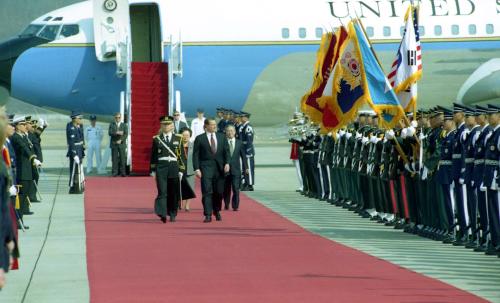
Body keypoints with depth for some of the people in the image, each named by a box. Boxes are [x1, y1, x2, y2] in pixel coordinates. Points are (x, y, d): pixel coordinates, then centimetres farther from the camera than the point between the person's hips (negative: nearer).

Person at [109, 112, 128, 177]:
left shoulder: (124, 125, 9)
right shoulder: (112, 125, 9)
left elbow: (126, 134, 1)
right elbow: (110, 133, -5)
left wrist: (121, 140, -12)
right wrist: (117, 133, -18)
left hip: (122, 144, 0)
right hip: (114, 144, 0)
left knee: (122, 159, -4)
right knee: (114, 159, -4)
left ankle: (122, 172, -2)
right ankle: (115, 173, -2)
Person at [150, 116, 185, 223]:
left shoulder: (178, 138, 8)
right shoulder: (156, 139, 8)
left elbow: (181, 155, 7)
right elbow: (153, 155, 10)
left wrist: (181, 170, 1)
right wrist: (152, 170, 5)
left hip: (174, 167, 1)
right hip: (161, 167, -1)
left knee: (173, 193, 6)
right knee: (162, 191, -13)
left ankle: (172, 214, 20)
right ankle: (162, 213, -23)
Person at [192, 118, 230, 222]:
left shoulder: (222, 137, 12)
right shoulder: (199, 139, 2)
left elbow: (226, 151, 9)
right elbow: (195, 155, -1)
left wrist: (227, 163, -6)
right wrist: (197, 169, -10)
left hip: (219, 167, 3)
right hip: (206, 168, -3)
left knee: (218, 192, 7)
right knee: (207, 192, -9)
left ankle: (217, 212, 26)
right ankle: (208, 215, -9)